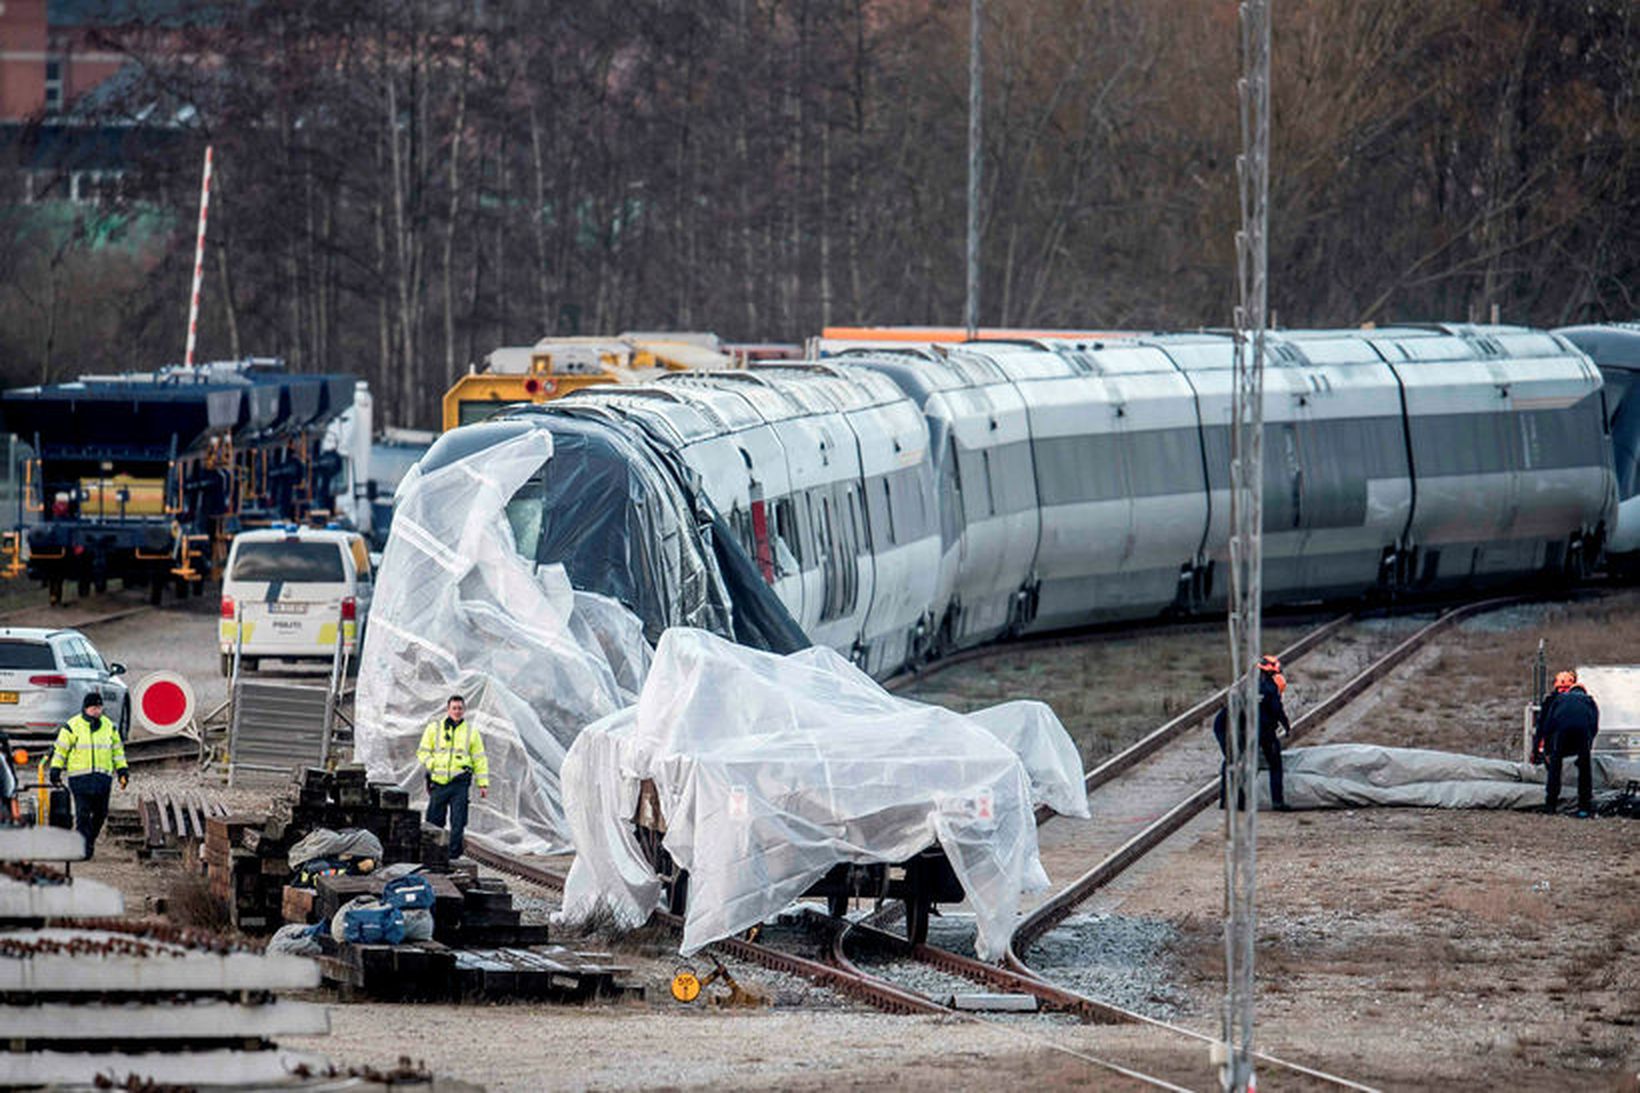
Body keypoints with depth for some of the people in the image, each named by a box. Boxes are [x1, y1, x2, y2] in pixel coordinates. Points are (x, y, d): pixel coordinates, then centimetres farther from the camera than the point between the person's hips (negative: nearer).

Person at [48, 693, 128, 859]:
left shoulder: (109, 727, 10)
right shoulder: (72, 727, -1)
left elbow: (117, 750, 18)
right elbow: (60, 749, 2)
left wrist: (122, 771, 13)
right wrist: (55, 771, -2)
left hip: (103, 777, 4)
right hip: (80, 776, -4)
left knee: (100, 813, 6)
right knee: (83, 813, -8)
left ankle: (90, 840, 27)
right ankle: (83, 847, -5)